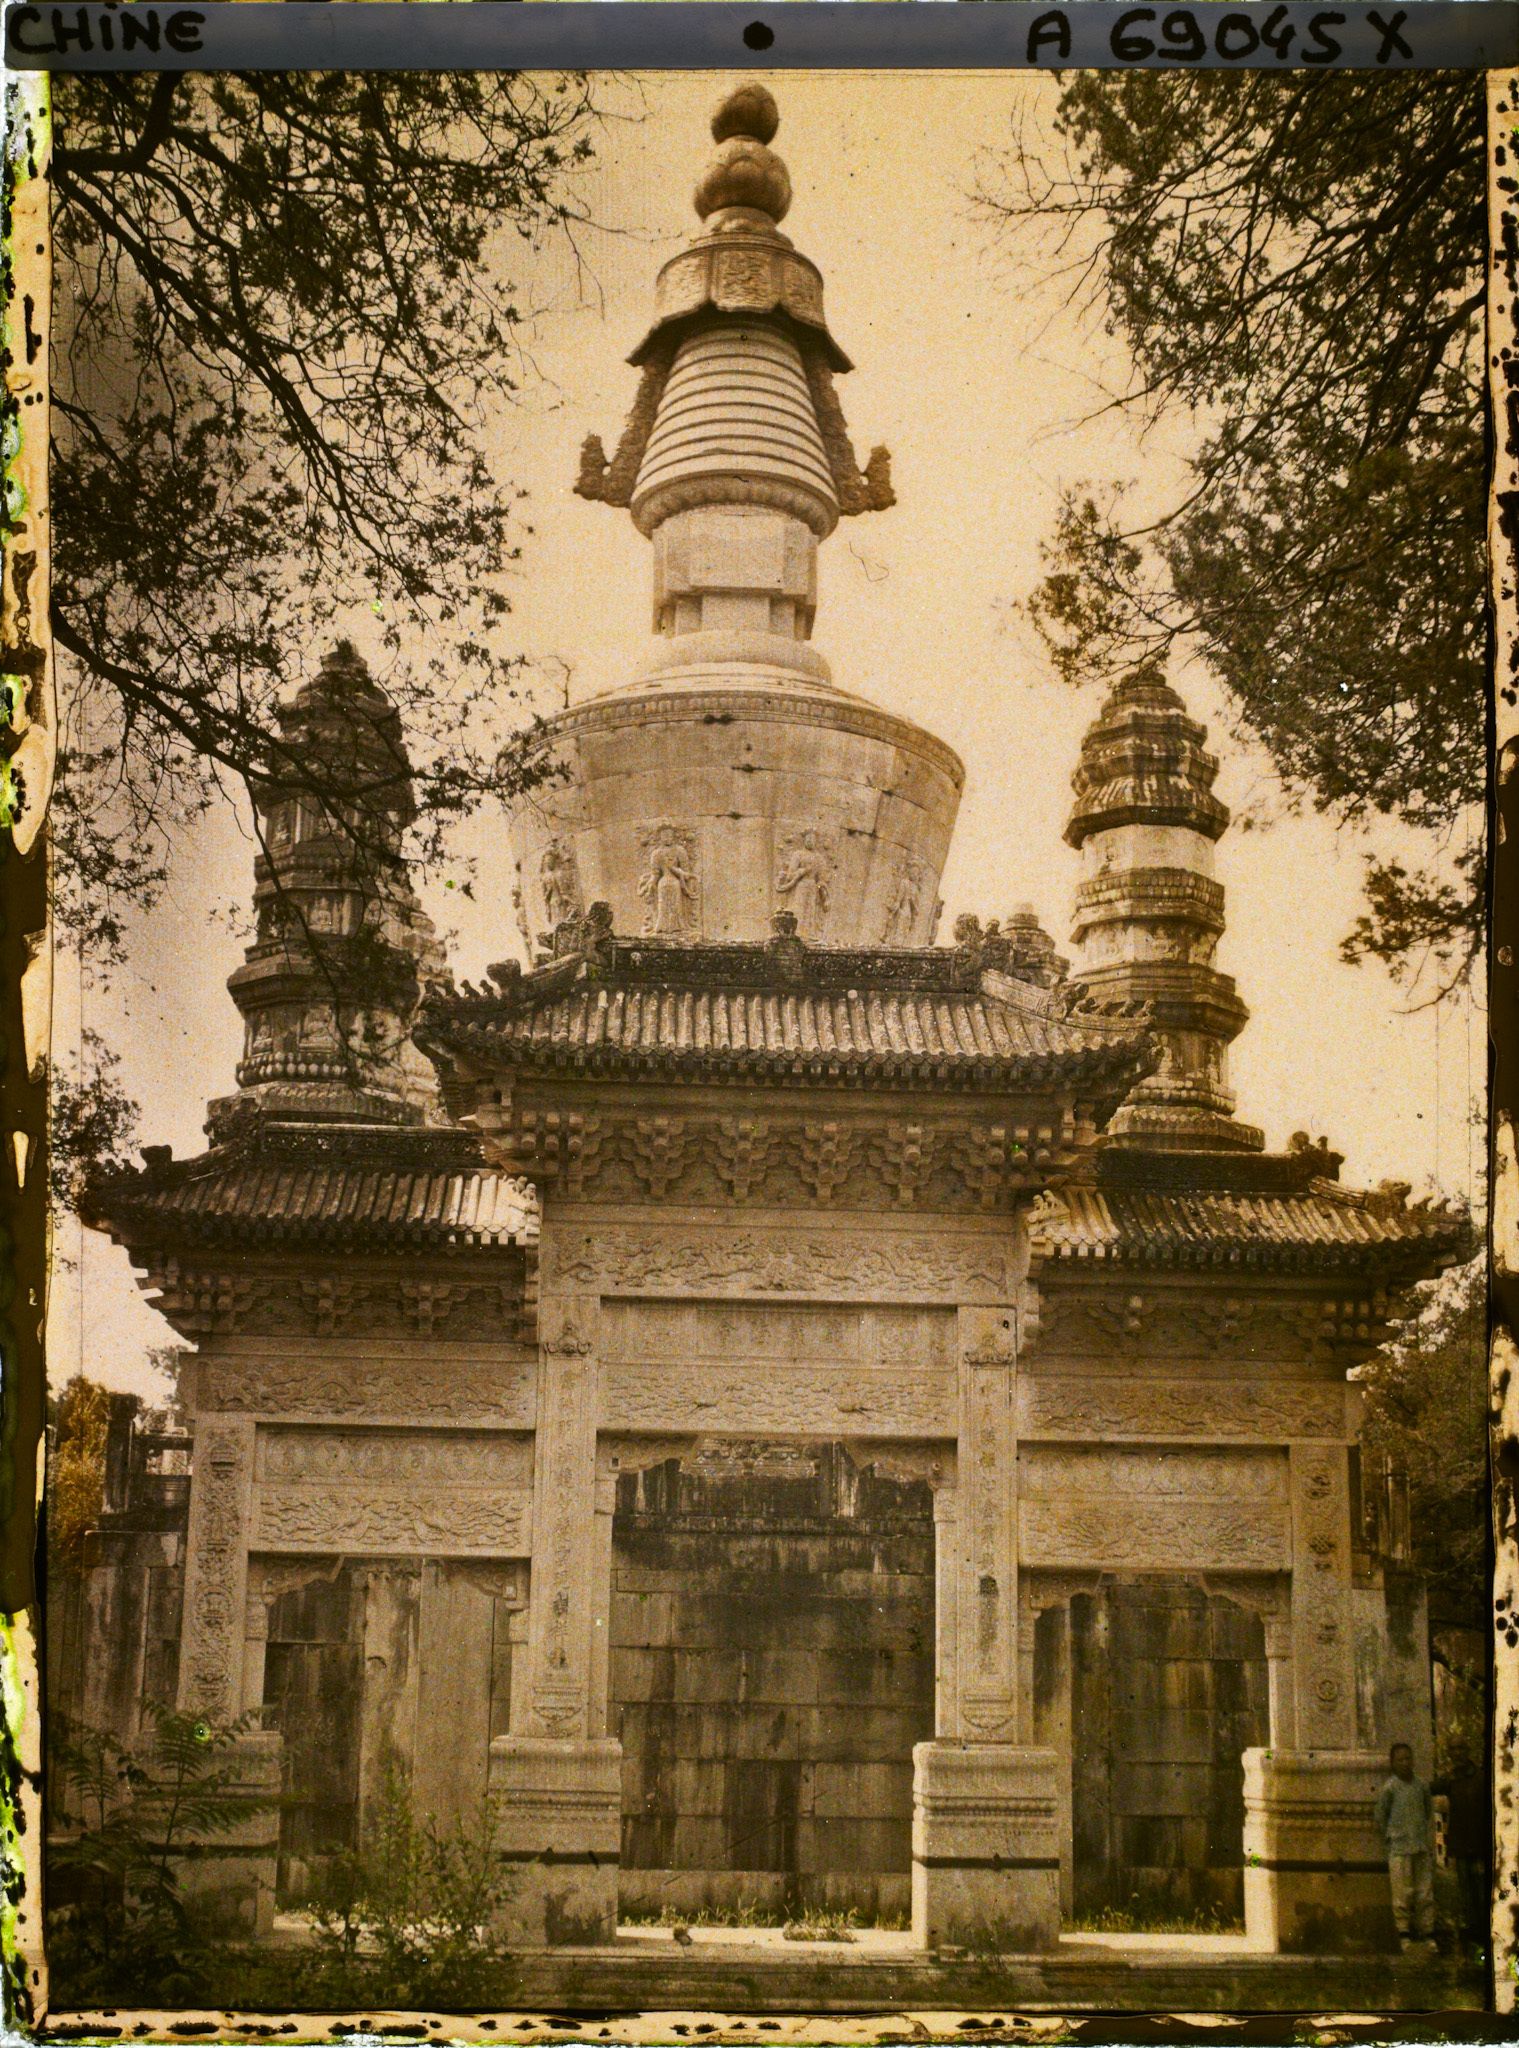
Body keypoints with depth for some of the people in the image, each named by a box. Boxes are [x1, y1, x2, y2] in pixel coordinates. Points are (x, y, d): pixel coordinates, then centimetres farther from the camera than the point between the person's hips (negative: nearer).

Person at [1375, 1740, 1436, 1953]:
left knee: (1425, 1891, 4)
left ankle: (1427, 1933, 11)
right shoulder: (1389, 1788, -5)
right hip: (1399, 1848, -4)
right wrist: (1391, 1838, 3)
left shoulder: (1421, 1786, 7)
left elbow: (1429, 1814, 18)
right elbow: (1380, 1817, 3)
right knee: (1402, 1892, -4)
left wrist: (1429, 1840, 12)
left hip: (1422, 1847, 4)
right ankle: (1404, 1933, 5)